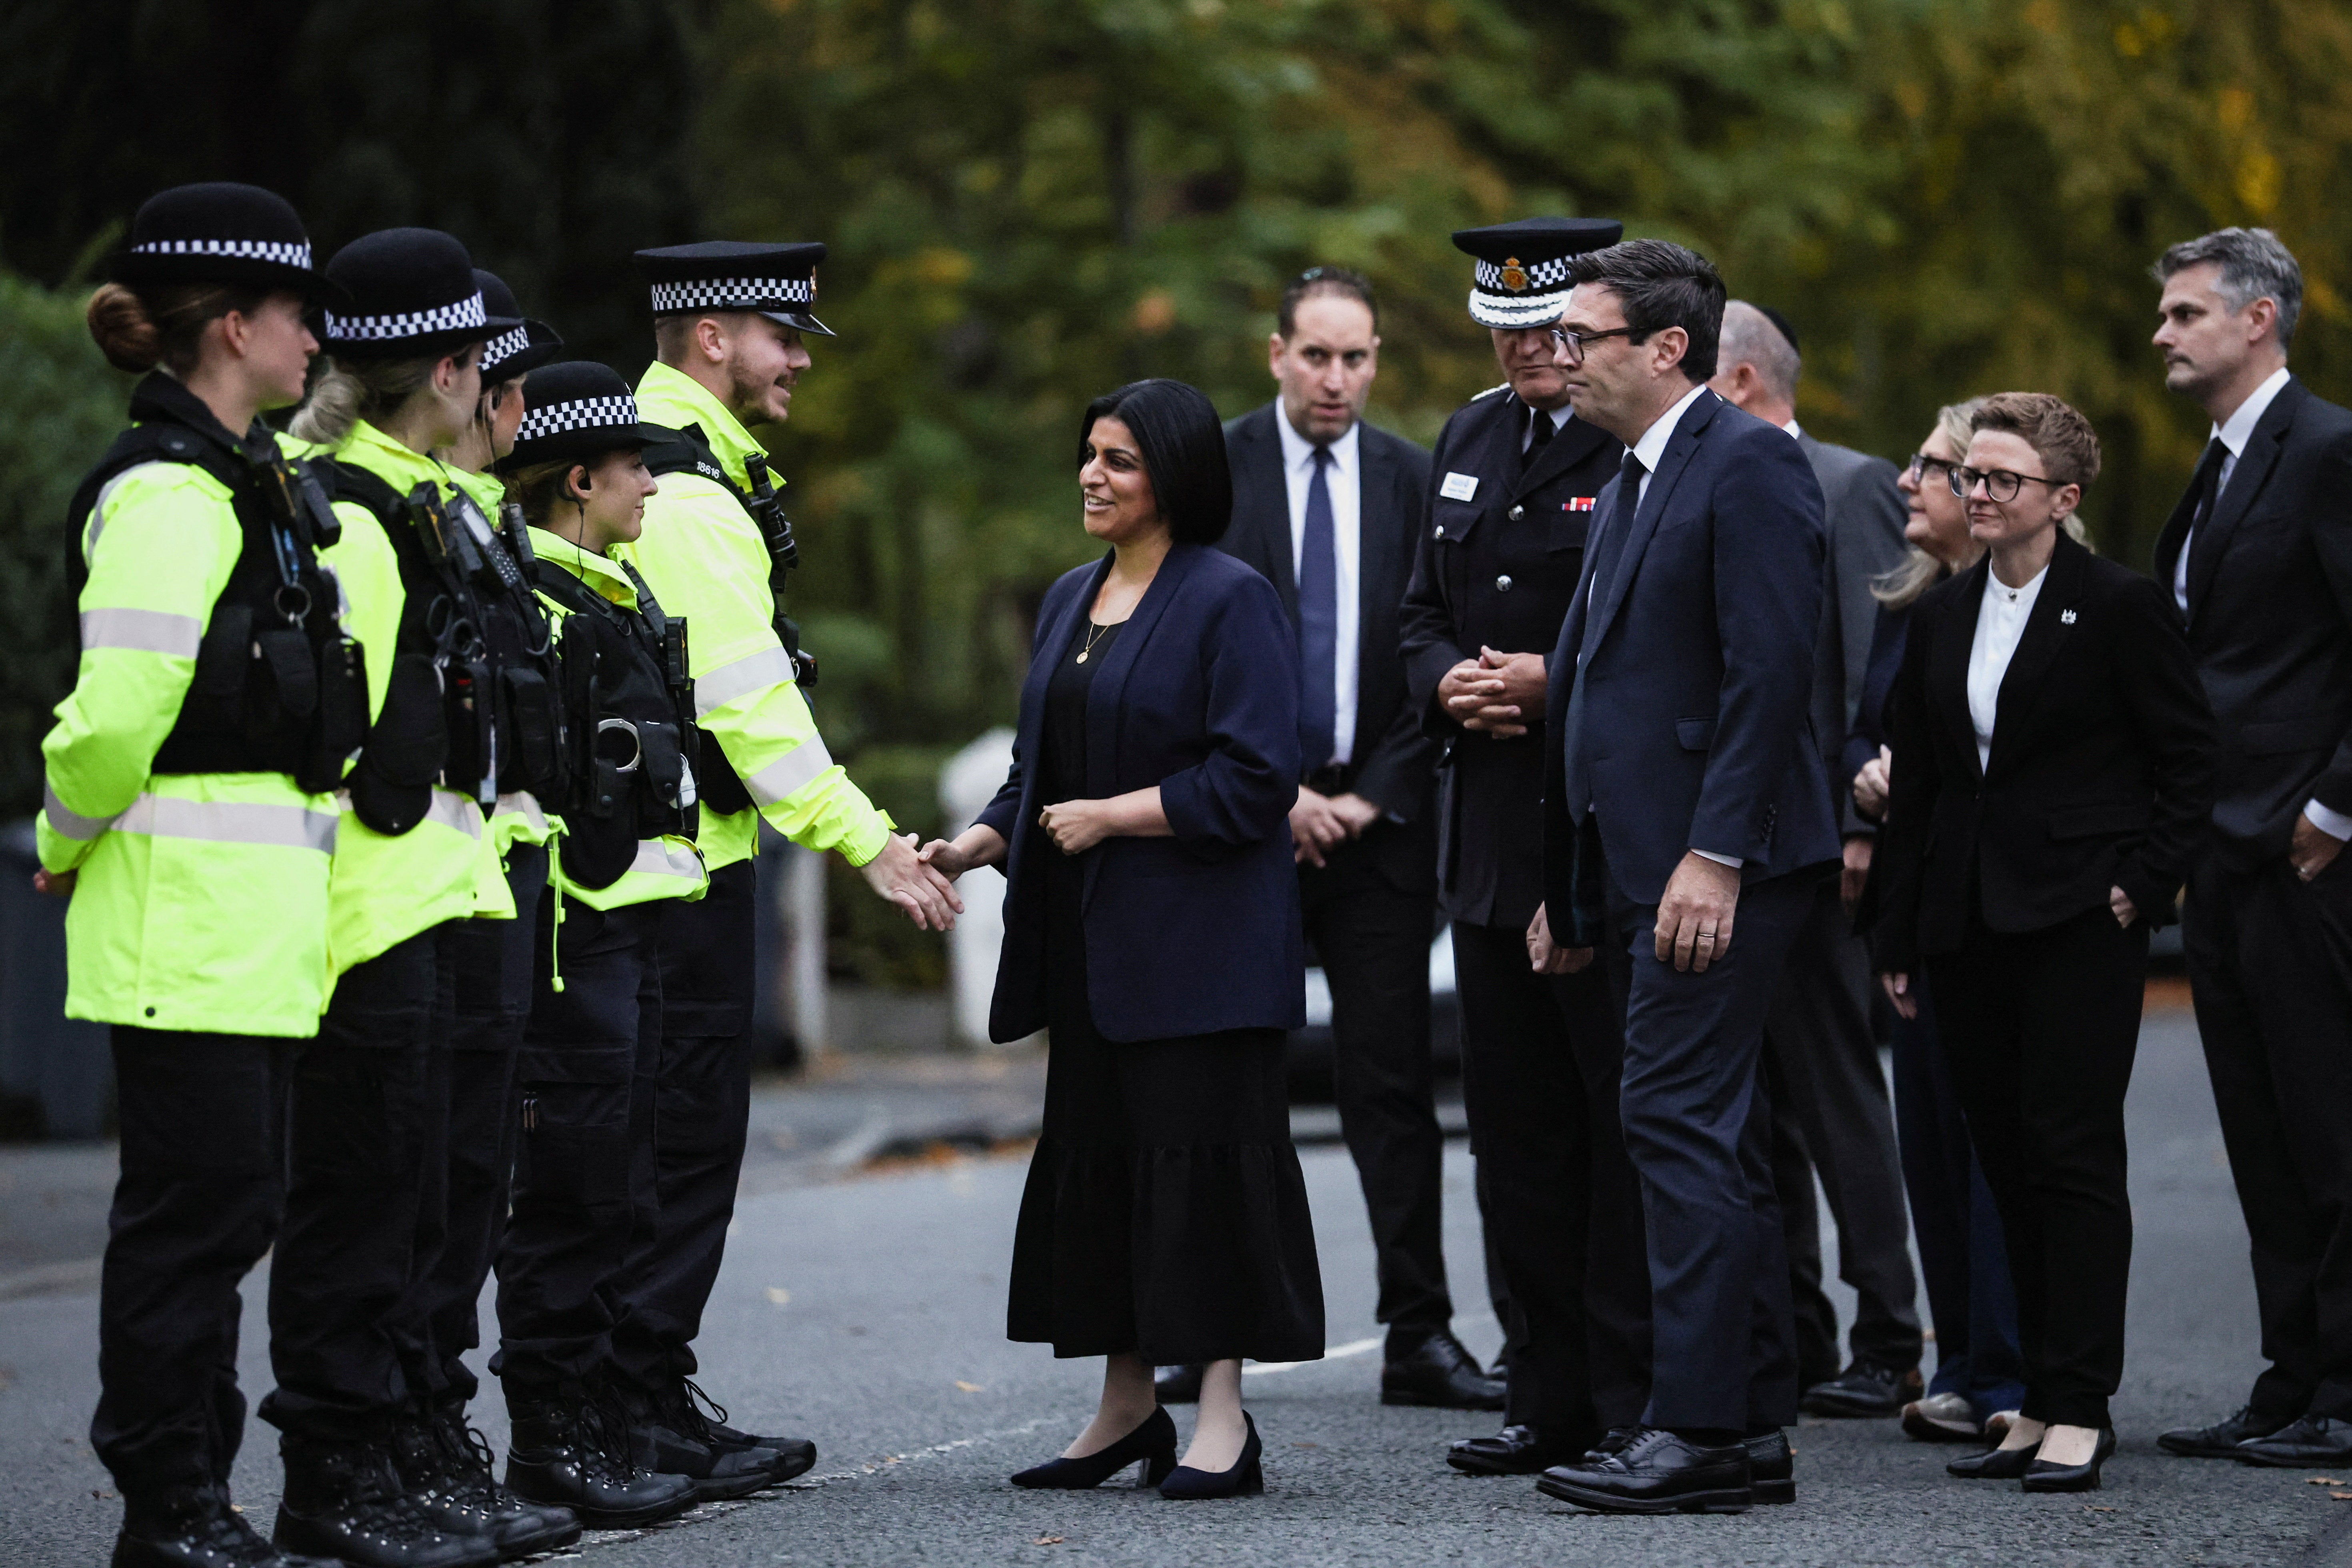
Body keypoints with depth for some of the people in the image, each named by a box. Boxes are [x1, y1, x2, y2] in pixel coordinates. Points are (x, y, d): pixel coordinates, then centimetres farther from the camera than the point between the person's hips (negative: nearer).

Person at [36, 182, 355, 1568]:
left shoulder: (242, 480, 18)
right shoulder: (168, 493, -15)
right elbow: (116, 709, -20)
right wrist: (67, 851, -6)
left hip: (257, 905, 10)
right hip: (193, 900, -10)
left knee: (239, 1195, 11)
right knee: (196, 1196, -5)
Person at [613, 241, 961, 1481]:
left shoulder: (648, 461, 16)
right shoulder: (684, 494, -17)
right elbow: (748, 694, -22)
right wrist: (865, 840, -20)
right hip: (682, 863, -10)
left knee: (675, 1133, 13)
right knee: (686, 1133, -6)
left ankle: (646, 1397, 18)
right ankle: (640, 1409, -2)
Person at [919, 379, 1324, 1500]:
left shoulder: (1230, 601, -9)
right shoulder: (1070, 600, 15)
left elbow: (1253, 779, -16)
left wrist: (1112, 815, -16)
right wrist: (979, 842, 4)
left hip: (1196, 941, -8)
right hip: (1090, 939, 8)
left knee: (1202, 1149, -6)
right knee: (1094, 1152, 9)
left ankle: (1222, 1416, -2)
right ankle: (1126, 1406, 18)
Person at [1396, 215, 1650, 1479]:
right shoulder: (1469, 440, 17)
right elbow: (1423, 612, 21)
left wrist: (1554, 685, -18)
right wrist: (1451, 685, 1)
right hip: (1494, 838, 8)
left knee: (1629, 1124, -3)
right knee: (1516, 1126, 10)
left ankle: (1641, 1402, 3)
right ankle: (1548, 1396, 18)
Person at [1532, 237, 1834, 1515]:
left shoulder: (1749, 463, -10)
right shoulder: (1628, 488, 21)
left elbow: (1770, 669, -18)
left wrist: (1714, 855, -22)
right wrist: (1569, 885, 20)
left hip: (1717, 865, -10)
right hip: (1644, 866, 10)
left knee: (1679, 1121, -12)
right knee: (1712, 1139, 10)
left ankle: (1699, 1427, -11)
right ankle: (1754, 1432, 14)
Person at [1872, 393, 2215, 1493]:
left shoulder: (2119, 607, -5)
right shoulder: (1940, 617, 13)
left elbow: (2186, 758, -3)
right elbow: (1914, 778, 15)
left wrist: (2142, 880, -10)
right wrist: (1896, 934, 13)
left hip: (2078, 918, -6)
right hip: (1967, 926, 6)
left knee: (2072, 1156, -7)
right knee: (2007, 1162, 7)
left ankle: (2079, 1409, -5)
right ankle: (2038, 1406, 12)